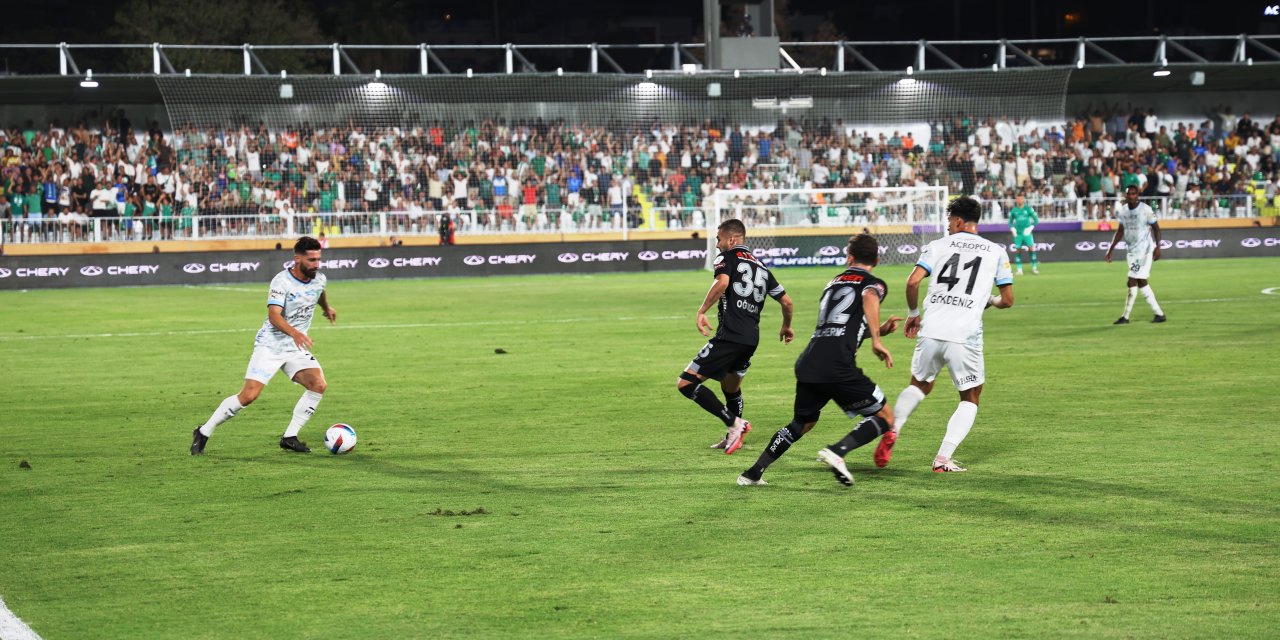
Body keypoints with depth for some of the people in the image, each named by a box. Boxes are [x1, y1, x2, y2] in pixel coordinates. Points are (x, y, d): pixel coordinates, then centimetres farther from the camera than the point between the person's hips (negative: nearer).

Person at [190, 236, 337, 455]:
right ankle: (204, 432, 3)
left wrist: (327, 308, 47)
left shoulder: (319, 279, 1)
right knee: (249, 395, -14)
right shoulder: (282, 281, -20)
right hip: (270, 345, -6)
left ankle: (289, 437, -5)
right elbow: (274, 316, -33)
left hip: (296, 347, 6)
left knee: (318, 384, -16)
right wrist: (294, 332, -50)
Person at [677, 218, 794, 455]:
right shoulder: (762, 268, 22)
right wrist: (786, 327, 42)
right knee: (731, 386, 30)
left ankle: (734, 423, -15)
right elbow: (786, 301, 25)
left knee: (686, 383, -9)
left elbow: (722, 282, -20)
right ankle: (732, 437, 37)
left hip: (730, 336, -8)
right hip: (752, 340, 8)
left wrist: (702, 311, -16)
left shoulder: (727, 257, 2)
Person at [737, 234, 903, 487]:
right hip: (838, 368, -7)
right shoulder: (873, 283, 6)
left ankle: (754, 472, 22)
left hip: (807, 364, 7)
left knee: (803, 423, 27)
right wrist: (877, 341, -23)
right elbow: (869, 299, -19)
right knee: (885, 417, 6)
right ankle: (837, 452, -16)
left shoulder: (833, 283, 28)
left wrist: (880, 329, 29)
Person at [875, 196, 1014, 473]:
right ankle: (943, 458, 0)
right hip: (965, 336, -1)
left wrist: (913, 313, 13)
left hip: (930, 331, 1)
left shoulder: (938, 245, 9)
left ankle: (892, 430, 2)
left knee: (919, 385, 25)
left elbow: (912, 282, -3)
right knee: (970, 398, 15)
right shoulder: (996, 252, 10)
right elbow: (1008, 300, 10)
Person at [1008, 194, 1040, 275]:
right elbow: (1010, 221, 16)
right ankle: (1019, 269, 5)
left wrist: (1030, 228, -6)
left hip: (1027, 232, -2)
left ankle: (1034, 267, 0)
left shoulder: (1028, 209, -1)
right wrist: (1013, 229, 1)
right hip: (1018, 234, 2)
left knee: (1032, 248, -9)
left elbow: (1036, 220, 3)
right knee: (1018, 251, -1)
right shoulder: (1014, 210, 5)